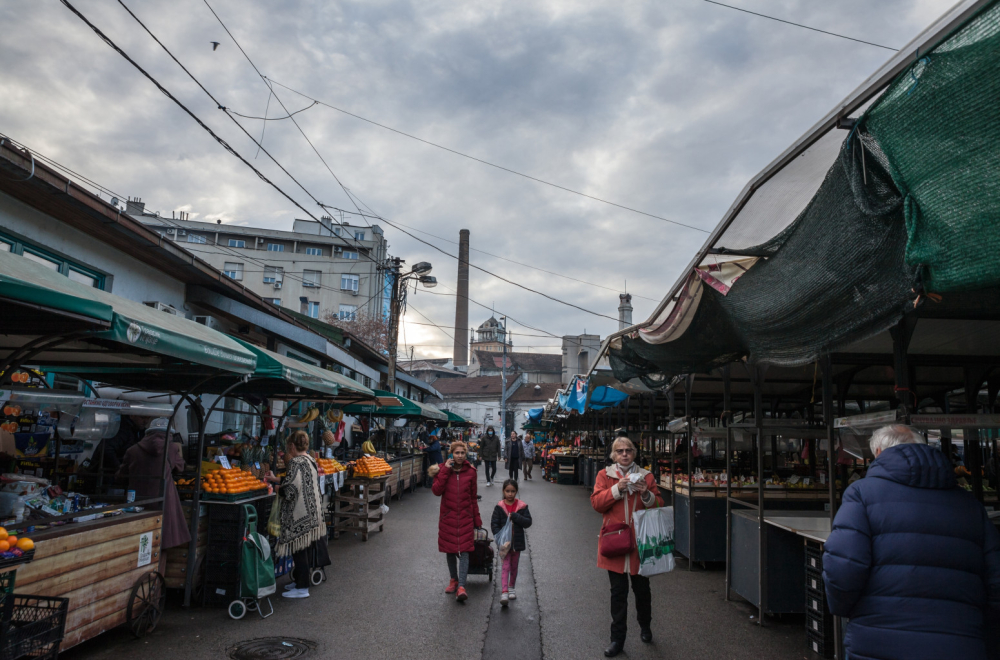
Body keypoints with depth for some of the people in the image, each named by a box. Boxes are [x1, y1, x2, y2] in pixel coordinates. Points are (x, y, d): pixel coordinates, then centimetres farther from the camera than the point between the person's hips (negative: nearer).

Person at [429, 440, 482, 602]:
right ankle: (454, 579, 31)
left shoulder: (470, 472, 1)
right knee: (450, 550, 12)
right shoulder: (443, 469, -1)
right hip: (448, 517, 1)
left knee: (464, 551, -9)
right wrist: (445, 471, -18)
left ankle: (461, 586, -13)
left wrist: (477, 520, 9)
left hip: (465, 517, -1)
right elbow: (436, 491, -15)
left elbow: (473, 497, 7)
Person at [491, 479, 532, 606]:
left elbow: (528, 522, -9)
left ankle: (511, 587, 35)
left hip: (517, 542, 2)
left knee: (514, 566, 17)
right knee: (505, 566, -8)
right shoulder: (499, 507, -6)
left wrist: (514, 516, -21)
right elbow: (494, 524, -6)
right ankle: (504, 593, -14)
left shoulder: (522, 506, -3)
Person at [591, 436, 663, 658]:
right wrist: (617, 489, -19)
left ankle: (645, 627, 39)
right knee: (618, 592, 5)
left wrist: (647, 494, -16)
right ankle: (617, 639, 16)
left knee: (642, 589, 14)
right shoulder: (605, 475, 2)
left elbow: (659, 505, 4)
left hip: (640, 542, 1)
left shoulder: (646, 476, 5)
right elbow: (596, 503, -7)